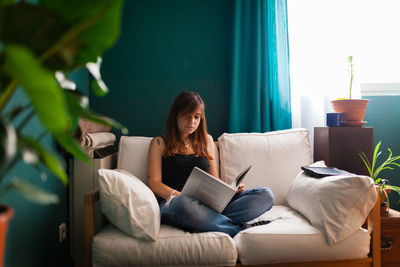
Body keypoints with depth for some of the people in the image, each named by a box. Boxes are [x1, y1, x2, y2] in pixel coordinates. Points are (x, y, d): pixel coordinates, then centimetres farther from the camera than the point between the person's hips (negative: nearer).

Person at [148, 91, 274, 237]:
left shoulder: (206, 140, 23)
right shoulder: (159, 143, 12)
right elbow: (154, 183, 1)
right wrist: (180, 196, -18)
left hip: (208, 206, 5)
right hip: (172, 205, -4)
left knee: (266, 195, -15)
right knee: (184, 205, -43)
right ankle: (240, 227, -23)